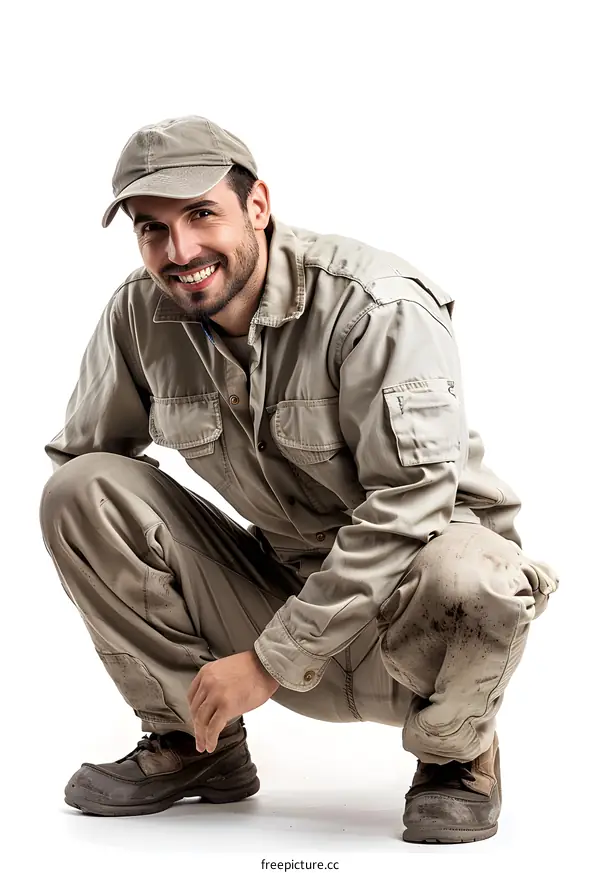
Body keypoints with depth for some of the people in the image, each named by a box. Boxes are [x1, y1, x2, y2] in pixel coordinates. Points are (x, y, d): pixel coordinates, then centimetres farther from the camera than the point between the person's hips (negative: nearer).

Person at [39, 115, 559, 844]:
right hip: (282, 584, 4)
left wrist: (271, 660, -26)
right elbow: (81, 456, 10)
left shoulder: (378, 307, -21)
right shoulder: (138, 315, -4)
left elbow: (411, 501, -27)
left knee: (470, 576, -41)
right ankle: (196, 745, 3)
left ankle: (456, 755, -4)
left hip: (404, 605, -4)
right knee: (80, 488, -12)